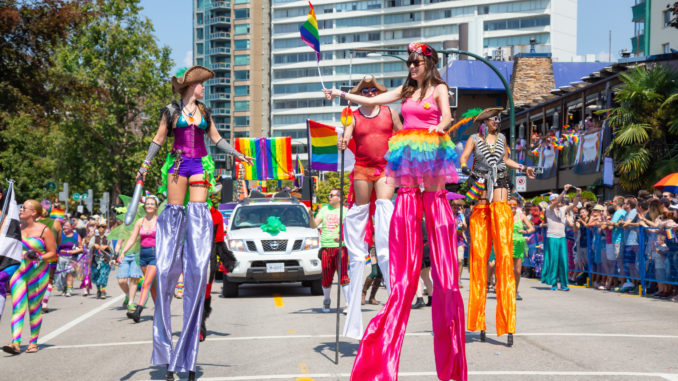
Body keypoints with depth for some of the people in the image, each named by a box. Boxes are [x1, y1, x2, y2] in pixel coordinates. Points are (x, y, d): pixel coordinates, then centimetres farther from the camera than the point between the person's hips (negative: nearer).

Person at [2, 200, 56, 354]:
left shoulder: (43, 230, -4)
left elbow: (52, 252, -2)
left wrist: (39, 258, -18)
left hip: (37, 272, -3)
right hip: (18, 272, 3)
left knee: (35, 308, 4)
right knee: (17, 307, -7)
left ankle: (33, 342, 15)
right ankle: (16, 343, -14)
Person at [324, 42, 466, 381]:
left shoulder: (438, 88, 5)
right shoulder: (406, 90, 20)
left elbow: (446, 116, -10)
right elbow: (372, 101, 22)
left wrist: (439, 128, -30)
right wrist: (342, 95, 15)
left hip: (431, 158, -5)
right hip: (408, 163, 5)